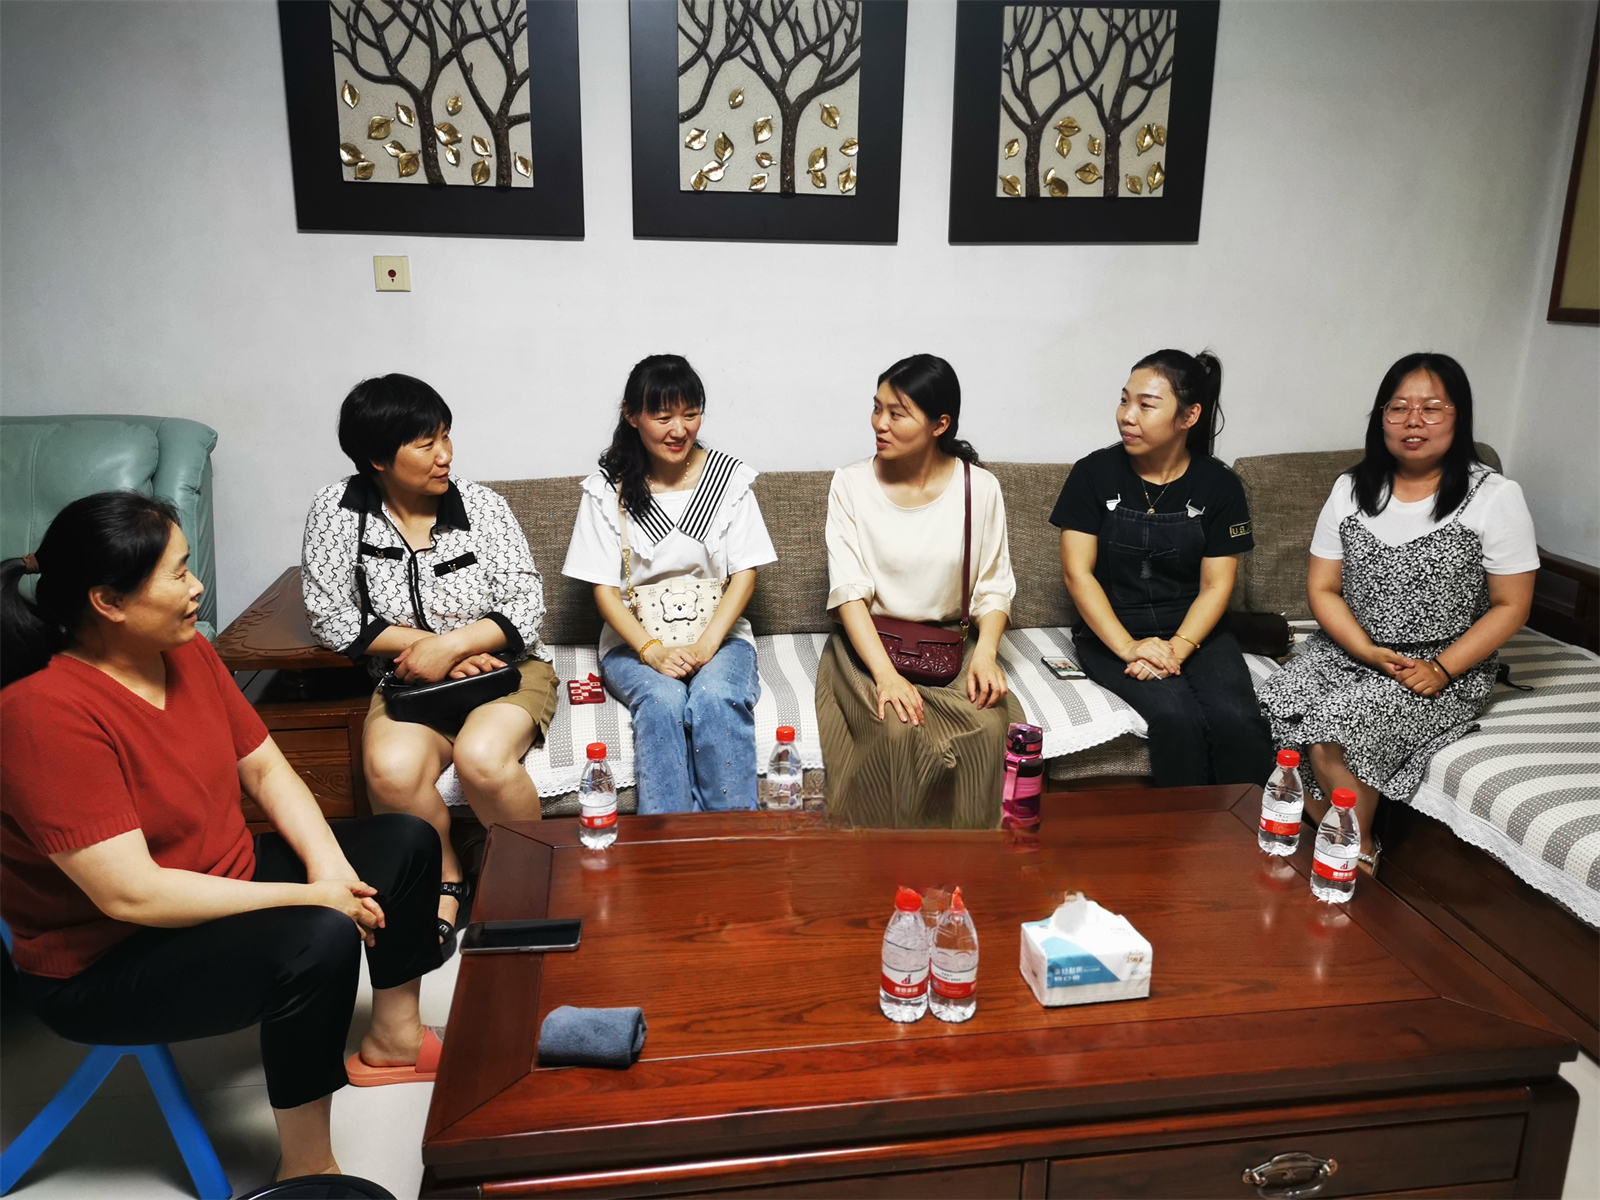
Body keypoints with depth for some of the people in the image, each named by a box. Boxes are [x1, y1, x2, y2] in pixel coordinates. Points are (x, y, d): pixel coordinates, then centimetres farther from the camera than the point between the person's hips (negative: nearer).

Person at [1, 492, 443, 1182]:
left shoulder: (188, 654, -4)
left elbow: (265, 768, 4)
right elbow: (130, 895, -32)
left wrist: (327, 863, -12)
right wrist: (308, 894, -26)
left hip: (225, 882, 9)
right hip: (103, 967, -9)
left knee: (406, 842, 7)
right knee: (320, 938, -32)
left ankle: (394, 1040, 23)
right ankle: (307, 1170, -12)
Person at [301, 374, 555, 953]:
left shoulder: (481, 504, -3)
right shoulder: (337, 509, -3)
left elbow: (526, 604, -7)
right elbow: (329, 615, -5)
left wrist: (452, 645, -21)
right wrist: (422, 643, -13)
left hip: (505, 668, -1)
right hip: (408, 680, 1)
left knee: (482, 756, -32)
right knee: (390, 768, -31)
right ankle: (447, 882, -4)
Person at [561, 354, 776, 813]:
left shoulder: (730, 478, 2)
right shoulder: (607, 490, 0)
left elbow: (745, 573, -1)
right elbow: (604, 588, -2)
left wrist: (705, 645, -17)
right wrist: (652, 650, -19)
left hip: (718, 632, 0)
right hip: (635, 640, 0)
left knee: (717, 698, -31)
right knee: (663, 701, -31)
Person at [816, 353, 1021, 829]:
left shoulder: (980, 488, -1)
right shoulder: (851, 483, -4)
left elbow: (994, 587, 3)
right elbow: (849, 590, -11)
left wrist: (986, 651, -17)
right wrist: (885, 673, -24)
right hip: (868, 641, -1)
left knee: (990, 727, -27)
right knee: (896, 731, -31)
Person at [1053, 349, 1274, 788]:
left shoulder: (1218, 485, 2)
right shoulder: (1094, 473, -3)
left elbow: (1216, 584, -1)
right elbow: (1077, 572, -8)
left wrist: (1178, 647, -18)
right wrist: (1128, 647, -18)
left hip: (1193, 632, 2)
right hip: (1111, 633, -2)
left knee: (1237, 720, -25)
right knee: (1178, 715, -28)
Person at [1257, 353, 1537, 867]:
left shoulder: (1495, 497, -5)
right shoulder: (1352, 489, 5)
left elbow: (1511, 605, -4)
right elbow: (1322, 588, 3)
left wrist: (1442, 669, -16)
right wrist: (1369, 653, -13)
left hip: (1448, 670, -4)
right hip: (1347, 650, 4)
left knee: (1336, 726, -29)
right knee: (1275, 707, -23)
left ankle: (1356, 850, -6)